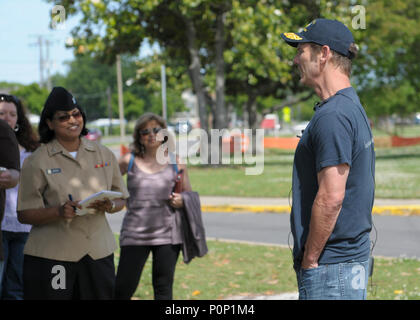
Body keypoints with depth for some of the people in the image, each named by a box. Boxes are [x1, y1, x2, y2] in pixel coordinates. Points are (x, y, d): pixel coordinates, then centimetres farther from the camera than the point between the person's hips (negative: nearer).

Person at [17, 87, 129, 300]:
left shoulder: (104, 155, 10)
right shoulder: (37, 162, -1)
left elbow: (121, 199, 17)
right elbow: (24, 214, -3)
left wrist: (110, 206, -7)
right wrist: (59, 212, -20)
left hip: (98, 252, 3)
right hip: (50, 256, -3)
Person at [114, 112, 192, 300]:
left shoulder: (176, 163, 6)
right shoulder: (129, 162, 3)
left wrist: (181, 201, -7)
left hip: (167, 234, 1)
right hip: (134, 234, -1)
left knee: (163, 288, 6)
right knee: (123, 289, -5)